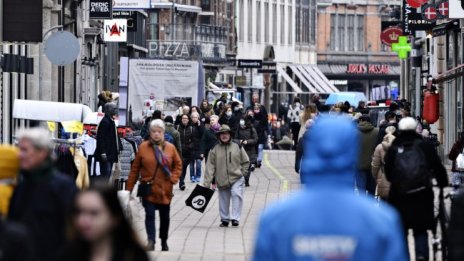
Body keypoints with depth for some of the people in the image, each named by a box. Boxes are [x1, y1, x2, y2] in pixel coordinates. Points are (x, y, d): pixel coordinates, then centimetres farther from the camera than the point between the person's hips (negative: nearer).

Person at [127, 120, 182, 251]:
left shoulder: (170, 148, 2)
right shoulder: (143, 147, -3)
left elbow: (178, 165, 11)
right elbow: (135, 169, 0)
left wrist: (173, 178, -6)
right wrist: (129, 188, -1)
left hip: (165, 189, 2)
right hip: (148, 188, -2)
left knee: (165, 216, 13)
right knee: (149, 214, -15)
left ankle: (164, 241, 29)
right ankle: (151, 240, -22)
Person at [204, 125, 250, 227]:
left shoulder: (237, 147, 0)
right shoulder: (215, 150, -1)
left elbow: (246, 161, 10)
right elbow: (210, 167, -4)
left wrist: (242, 173, -1)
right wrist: (207, 183, -9)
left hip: (237, 179, -2)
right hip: (222, 180, 2)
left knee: (236, 194, -22)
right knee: (224, 201, 10)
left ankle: (235, 218, -22)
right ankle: (225, 219, 29)